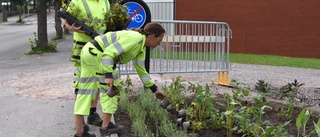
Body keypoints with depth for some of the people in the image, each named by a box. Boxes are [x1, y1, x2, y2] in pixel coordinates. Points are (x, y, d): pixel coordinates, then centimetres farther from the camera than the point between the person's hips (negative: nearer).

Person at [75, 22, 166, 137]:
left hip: (89, 53, 10)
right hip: (95, 52, -10)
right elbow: (109, 52, -24)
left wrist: (154, 89, 24)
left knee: (86, 92, 8)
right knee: (110, 88, 1)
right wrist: (109, 75, -28)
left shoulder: (141, 48, 12)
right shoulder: (135, 38, -17)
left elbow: (141, 70, 21)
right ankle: (105, 127, 9)